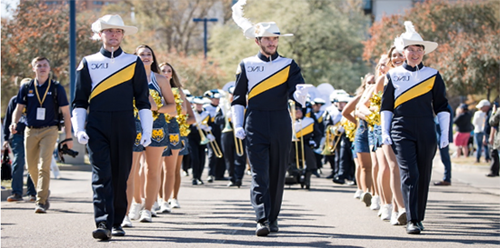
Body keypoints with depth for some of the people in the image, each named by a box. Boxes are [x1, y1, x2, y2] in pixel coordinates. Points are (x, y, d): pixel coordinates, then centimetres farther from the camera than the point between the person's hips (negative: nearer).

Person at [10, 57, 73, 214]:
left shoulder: (57, 88, 0)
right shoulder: (26, 88, 6)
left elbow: (65, 113, 3)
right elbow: (19, 108, 11)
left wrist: (68, 137, 1)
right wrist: (14, 123, -11)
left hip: (49, 130, -3)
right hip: (30, 131, 3)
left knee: (44, 166, -15)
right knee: (31, 166, 8)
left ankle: (41, 202, -16)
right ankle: (44, 193, 32)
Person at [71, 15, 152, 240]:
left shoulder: (134, 63, 9)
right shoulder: (88, 63, 8)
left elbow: (143, 101, 9)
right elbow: (80, 101, 9)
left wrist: (147, 131, 2)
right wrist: (79, 130, -4)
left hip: (124, 128, 1)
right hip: (97, 127, -1)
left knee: (121, 176, 5)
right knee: (101, 175, -13)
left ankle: (117, 223, 17)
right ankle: (103, 224, -20)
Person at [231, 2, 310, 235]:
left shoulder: (289, 65, 9)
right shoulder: (246, 65, 9)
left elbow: (297, 90, -7)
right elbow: (238, 99, 11)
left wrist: (300, 93, -31)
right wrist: (237, 126, 0)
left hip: (281, 126, 1)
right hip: (255, 126, -1)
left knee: (277, 174, 6)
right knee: (259, 174, -12)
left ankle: (273, 218, 17)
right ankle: (262, 220, -20)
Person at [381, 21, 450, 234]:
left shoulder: (433, 76, 8)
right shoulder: (394, 75, 6)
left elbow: (442, 107, 10)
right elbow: (386, 106, 9)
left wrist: (444, 134, 4)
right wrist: (385, 133, 1)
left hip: (426, 133, 2)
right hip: (402, 133, -2)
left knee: (423, 176, 5)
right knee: (409, 174, -14)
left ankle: (419, 219, 18)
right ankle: (411, 221, -18)